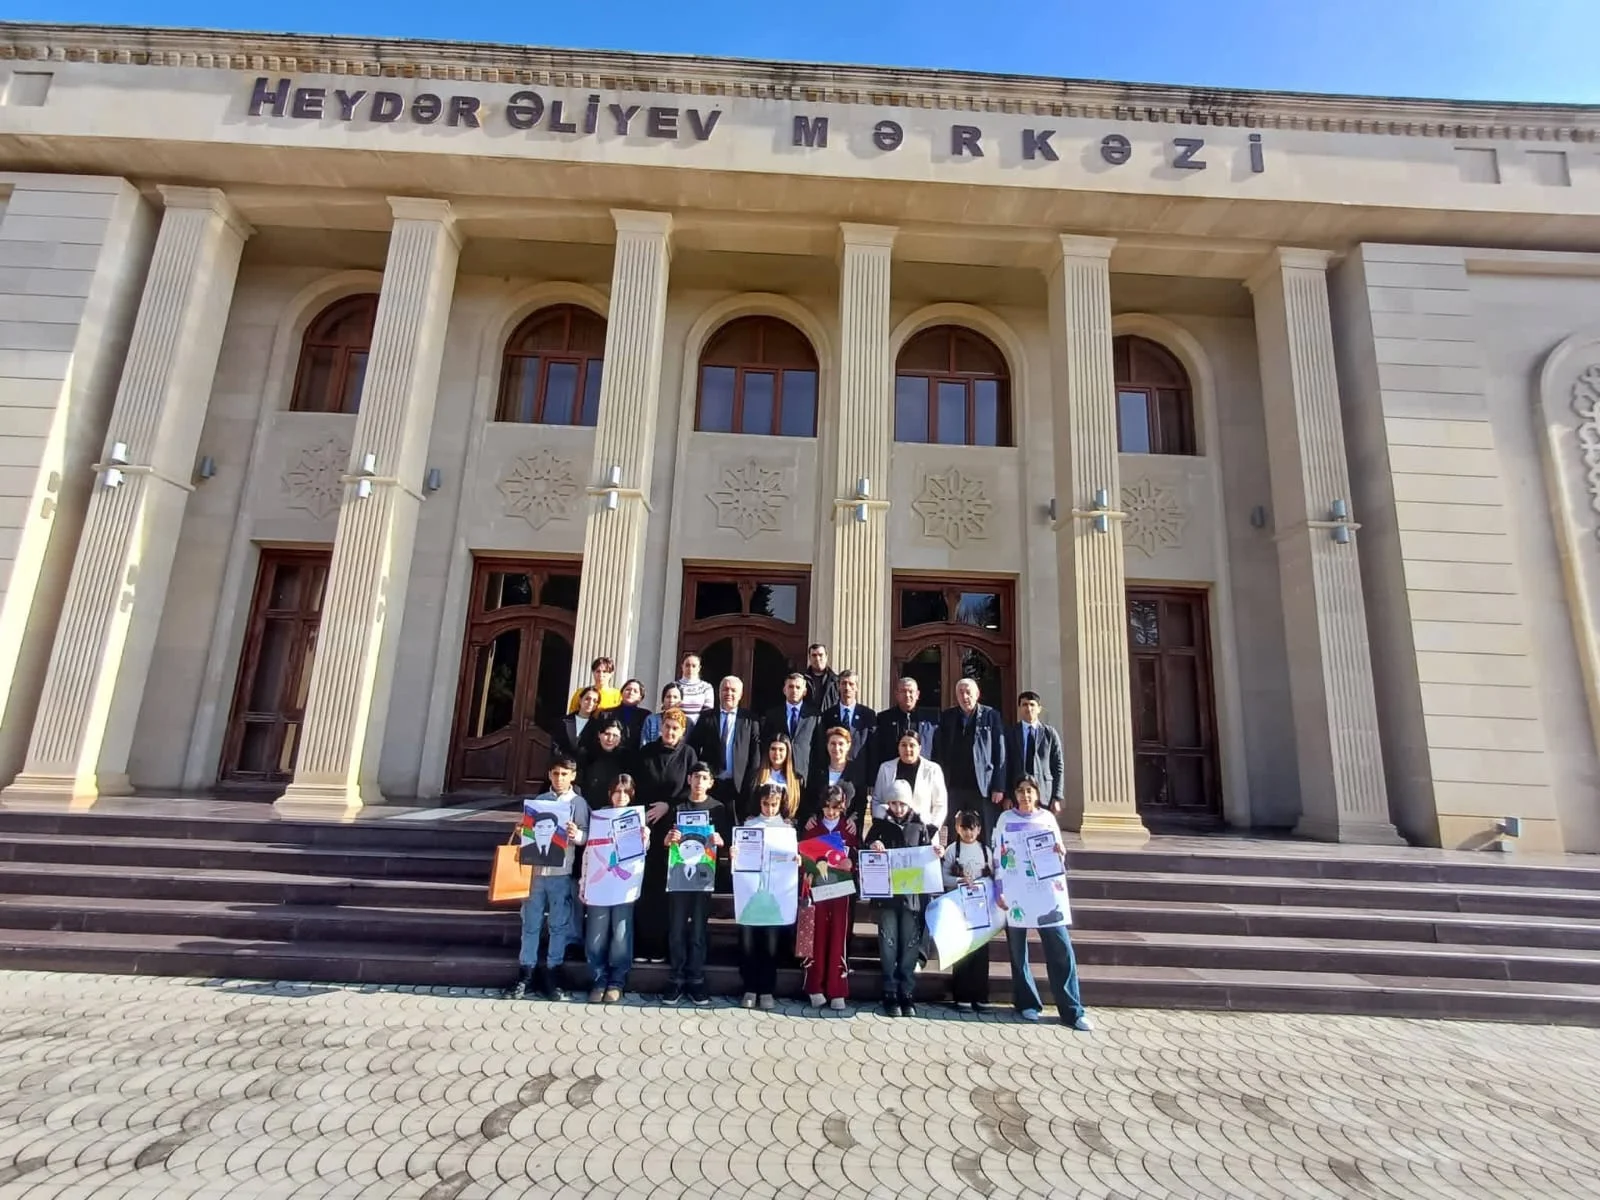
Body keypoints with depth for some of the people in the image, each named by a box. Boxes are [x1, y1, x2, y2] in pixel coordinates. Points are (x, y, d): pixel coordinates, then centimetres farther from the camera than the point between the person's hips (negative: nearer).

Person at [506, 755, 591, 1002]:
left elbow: (586, 836, -4)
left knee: (559, 925, 6)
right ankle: (526, 974, 22)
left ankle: (552, 976, 17)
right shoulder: (539, 800, 7)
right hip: (535, 869, 2)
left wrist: (577, 835, -24)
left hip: (561, 872, -2)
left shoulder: (579, 803, -2)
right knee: (531, 923, 10)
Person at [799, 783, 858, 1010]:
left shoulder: (851, 828, 5)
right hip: (817, 888, 0)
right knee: (817, 937, 2)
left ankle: (837, 991, 9)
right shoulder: (811, 827, 5)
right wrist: (815, 865, -14)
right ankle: (815, 988, 13)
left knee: (838, 938, 1)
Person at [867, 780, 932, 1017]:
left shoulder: (919, 826, 5)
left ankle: (907, 994, 15)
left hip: (912, 893, 1)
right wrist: (873, 847, -16)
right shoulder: (880, 824, 4)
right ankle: (890, 995, 10)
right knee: (888, 944, 2)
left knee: (910, 945, 5)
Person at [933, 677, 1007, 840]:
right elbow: (938, 752, 9)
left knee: (985, 837, 2)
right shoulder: (946, 717, 9)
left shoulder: (991, 716, 2)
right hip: (954, 787, 2)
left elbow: (1000, 753, -1)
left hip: (983, 787, -2)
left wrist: (999, 787, -6)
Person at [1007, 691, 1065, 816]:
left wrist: (1057, 798, -1)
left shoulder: (1051, 734, 7)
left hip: (1045, 796, 0)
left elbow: (1058, 768, 6)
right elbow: (1006, 766, 5)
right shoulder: (1010, 733, 7)